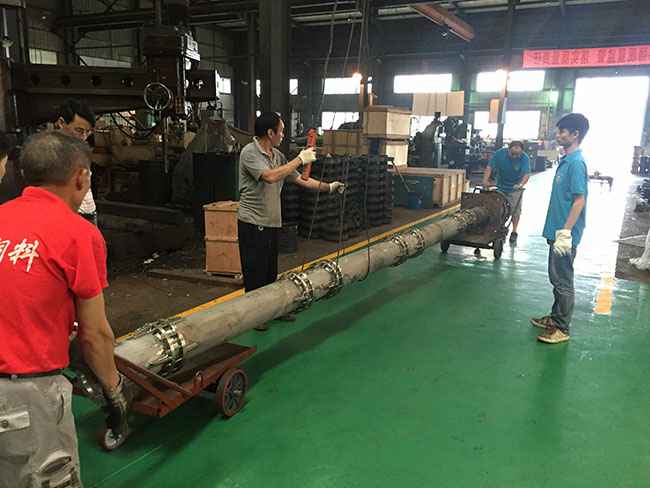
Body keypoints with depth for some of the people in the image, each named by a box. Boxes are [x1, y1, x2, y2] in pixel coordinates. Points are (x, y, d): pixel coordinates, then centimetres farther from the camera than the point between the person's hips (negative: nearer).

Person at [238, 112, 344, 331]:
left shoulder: (278, 156, 10)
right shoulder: (250, 153, -14)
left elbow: (299, 179, 15)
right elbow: (270, 177, -29)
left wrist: (328, 186, 11)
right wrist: (300, 159, -23)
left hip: (272, 222, 8)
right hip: (253, 223, -8)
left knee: (271, 270, 16)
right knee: (255, 271, 1)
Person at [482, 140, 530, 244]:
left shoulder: (525, 158, -21)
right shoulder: (500, 153, -17)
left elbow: (527, 174, -30)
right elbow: (489, 167, -18)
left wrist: (521, 184, -49)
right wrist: (485, 180, -32)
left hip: (515, 188, -2)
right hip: (501, 187, 2)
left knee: (515, 210, 0)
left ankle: (514, 233, 13)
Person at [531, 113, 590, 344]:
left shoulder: (576, 162, -18)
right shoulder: (566, 160, 11)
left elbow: (579, 200, -22)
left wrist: (565, 233, -24)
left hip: (565, 234, -9)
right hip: (558, 230, 9)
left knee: (562, 281, 0)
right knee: (556, 278, 18)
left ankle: (562, 329, 11)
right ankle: (556, 317, 31)